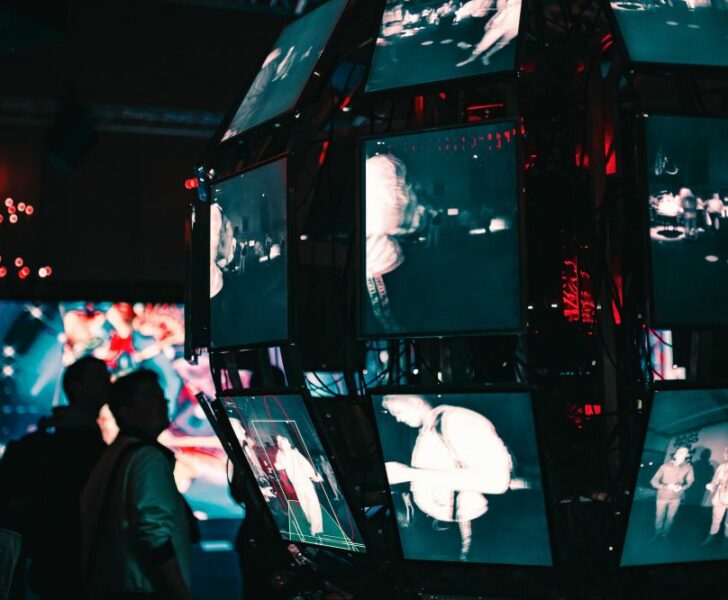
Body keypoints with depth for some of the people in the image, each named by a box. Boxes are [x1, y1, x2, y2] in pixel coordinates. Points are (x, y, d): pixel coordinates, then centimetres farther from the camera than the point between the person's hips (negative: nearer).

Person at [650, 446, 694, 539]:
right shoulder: (666, 466, -14)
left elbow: (690, 481, 3)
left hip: (676, 497, 2)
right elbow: (653, 481, -13)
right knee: (659, 517, 11)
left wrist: (682, 487, -17)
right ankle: (657, 535, 32)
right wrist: (666, 486, -27)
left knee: (670, 517, 16)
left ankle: (665, 534, 38)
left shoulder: (688, 467, -10)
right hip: (663, 496, -1)